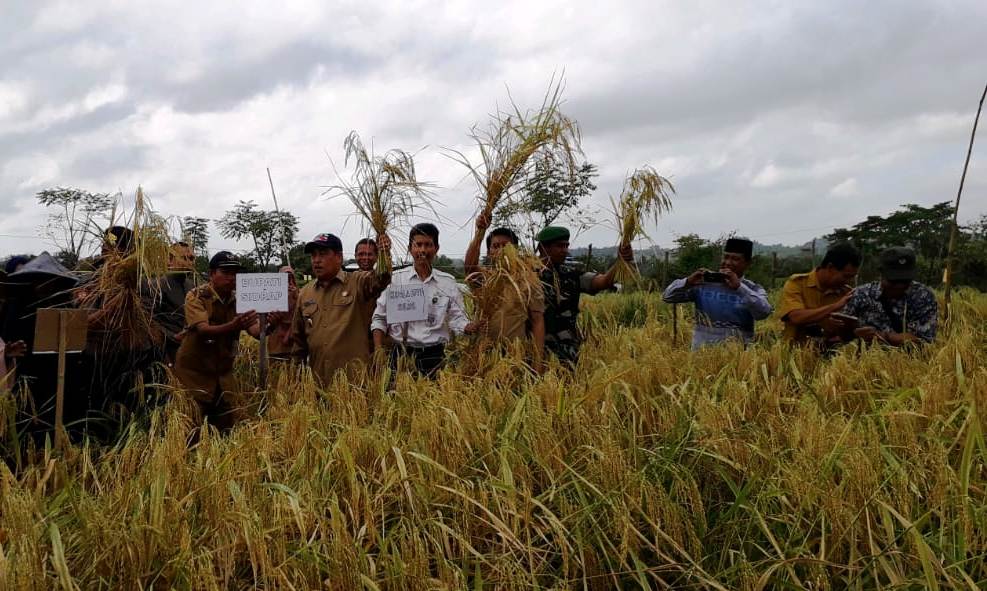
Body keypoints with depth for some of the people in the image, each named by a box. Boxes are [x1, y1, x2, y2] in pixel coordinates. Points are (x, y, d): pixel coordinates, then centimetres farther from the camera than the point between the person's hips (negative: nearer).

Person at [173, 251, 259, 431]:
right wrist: (232, 326, -46)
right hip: (194, 372, -4)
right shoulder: (196, 297, -12)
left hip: (223, 374, 4)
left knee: (231, 426, 6)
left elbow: (256, 330, -12)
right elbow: (203, 330, -27)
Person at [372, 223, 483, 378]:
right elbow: (379, 319, 7)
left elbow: (457, 319, 2)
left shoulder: (448, 282, 5)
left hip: (434, 356, 1)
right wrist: (378, 352, -2)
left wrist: (471, 327, -19)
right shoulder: (395, 279, 3)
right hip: (402, 355, 0)